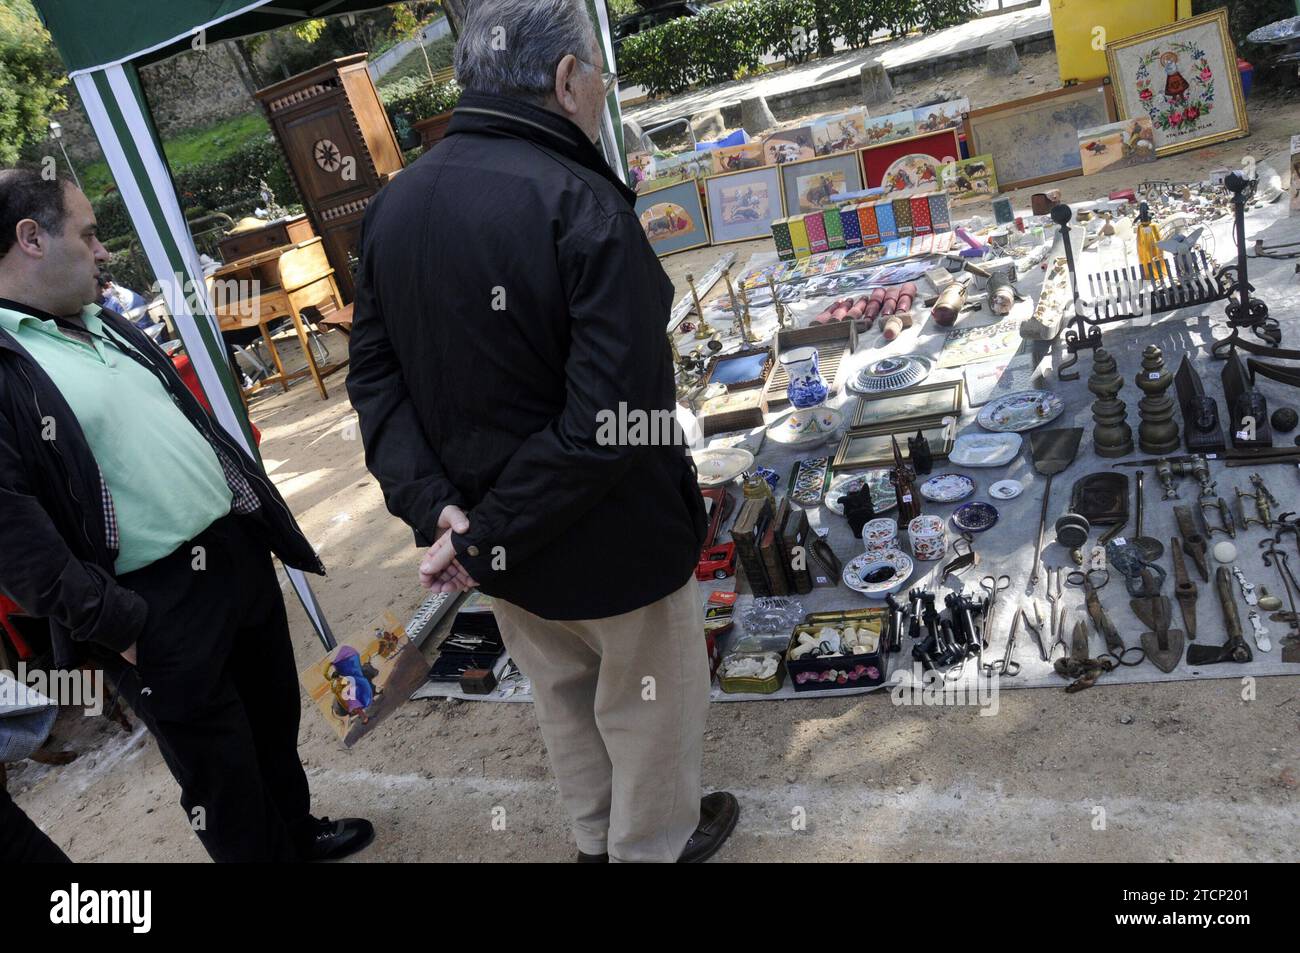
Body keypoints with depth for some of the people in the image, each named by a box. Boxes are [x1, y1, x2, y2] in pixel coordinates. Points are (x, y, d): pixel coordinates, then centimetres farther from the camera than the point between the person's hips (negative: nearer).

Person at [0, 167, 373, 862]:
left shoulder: (107, 326, 13)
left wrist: (260, 512, 17)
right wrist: (112, 625, -20)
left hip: (238, 551, 9)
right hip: (156, 605, -8)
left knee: (276, 717, 24)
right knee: (219, 776, 9)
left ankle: (298, 834, 46)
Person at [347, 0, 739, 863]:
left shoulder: (393, 206, -2)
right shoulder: (580, 204, -25)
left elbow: (376, 374, -3)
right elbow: (612, 416, -31)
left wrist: (435, 506, -12)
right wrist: (485, 540, -22)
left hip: (499, 540, 7)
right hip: (612, 539, -6)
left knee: (564, 696, 27)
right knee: (646, 704, 19)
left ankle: (598, 837, 50)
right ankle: (656, 845, 44)